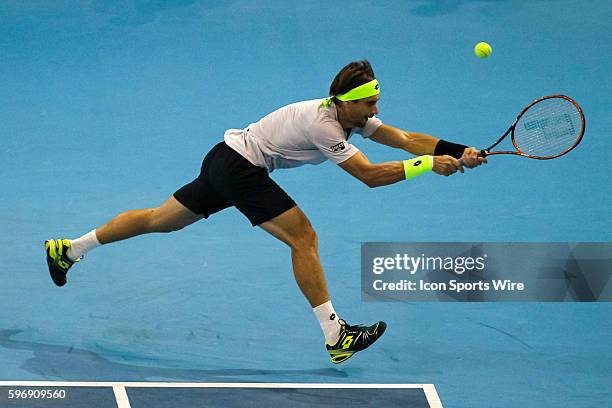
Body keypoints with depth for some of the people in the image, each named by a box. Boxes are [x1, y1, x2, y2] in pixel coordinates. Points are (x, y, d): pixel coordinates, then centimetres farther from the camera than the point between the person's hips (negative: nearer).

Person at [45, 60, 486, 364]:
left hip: (226, 162, 10)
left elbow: (405, 138, 0)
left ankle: (67, 249, 27)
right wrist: (429, 165, -25)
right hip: (240, 167, -10)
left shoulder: (351, 116, 2)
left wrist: (459, 152, -9)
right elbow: (370, 175, -27)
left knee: (161, 219, 18)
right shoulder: (324, 125, -25)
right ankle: (335, 335, -13)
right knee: (303, 236, -13)